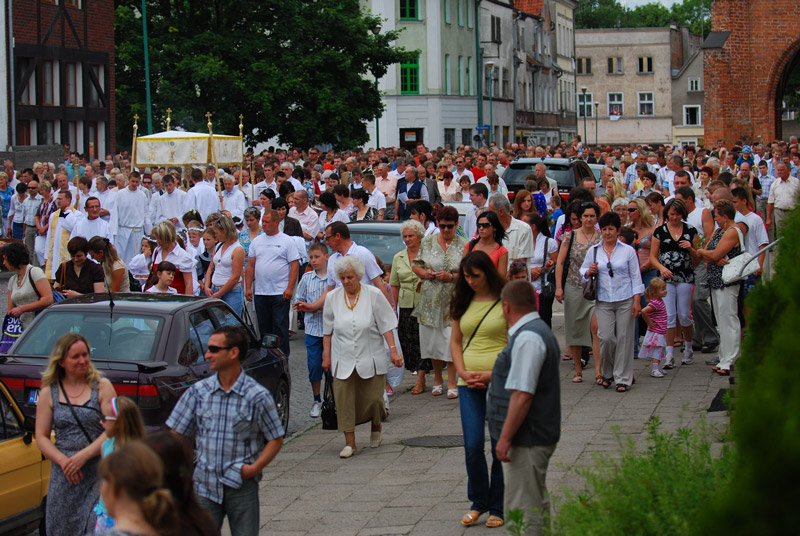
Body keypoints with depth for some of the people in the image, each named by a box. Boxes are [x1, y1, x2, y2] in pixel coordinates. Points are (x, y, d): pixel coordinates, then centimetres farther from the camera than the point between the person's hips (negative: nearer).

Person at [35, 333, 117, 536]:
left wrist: (84, 455, -16)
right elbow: (41, 437, 4)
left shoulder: (102, 386, 2)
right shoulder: (49, 392, 8)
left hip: (99, 473, -2)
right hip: (64, 477, 2)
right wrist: (63, 461, -12)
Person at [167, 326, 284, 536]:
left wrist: (255, 467, -13)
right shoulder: (198, 391, 2)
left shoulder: (258, 396, -7)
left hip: (241, 486, -2)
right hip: (205, 487, 2)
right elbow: (175, 433, 6)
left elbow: (276, 439, -1)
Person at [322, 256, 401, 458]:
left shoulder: (373, 295, -5)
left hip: (370, 357, -2)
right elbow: (327, 331, 10)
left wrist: (393, 350, -9)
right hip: (343, 360, 2)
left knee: (372, 398, 1)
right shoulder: (332, 297, 2)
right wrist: (326, 356, 8)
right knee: (344, 399, -7)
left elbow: (386, 326, -3)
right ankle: (350, 442, 0)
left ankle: (376, 428, 32)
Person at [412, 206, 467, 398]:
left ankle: (451, 383, 5)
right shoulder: (427, 242, 7)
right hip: (431, 299, 3)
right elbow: (415, 265, 13)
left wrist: (451, 277, -16)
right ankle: (437, 380, 24)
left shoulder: (464, 245, -2)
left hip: (454, 301, -3)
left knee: (452, 341, -6)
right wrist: (425, 273, -7)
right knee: (433, 340, 8)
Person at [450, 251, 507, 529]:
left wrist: (492, 374, -13)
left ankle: (497, 507, 15)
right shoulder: (463, 303, 10)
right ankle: (478, 502, 17)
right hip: (469, 383, 3)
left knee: (500, 446, 2)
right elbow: (455, 341, 16)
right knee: (473, 446, -2)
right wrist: (463, 372, 0)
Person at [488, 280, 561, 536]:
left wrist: (505, 438, -23)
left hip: (526, 440, -11)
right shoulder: (539, 331, 14)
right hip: (539, 436, 11)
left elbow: (522, 395, -26)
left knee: (522, 510, -7)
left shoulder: (527, 339, -21)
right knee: (537, 503, 20)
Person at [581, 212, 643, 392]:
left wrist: (637, 301, -4)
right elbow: (583, 272, 17)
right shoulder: (593, 251, 9)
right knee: (606, 337, -8)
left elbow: (636, 276, 4)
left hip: (625, 300, -1)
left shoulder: (628, 250, 4)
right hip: (603, 301, 1)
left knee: (624, 338, -2)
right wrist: (589, 271, -7)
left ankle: (623, 378, 6)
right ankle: (608, 372, 15)